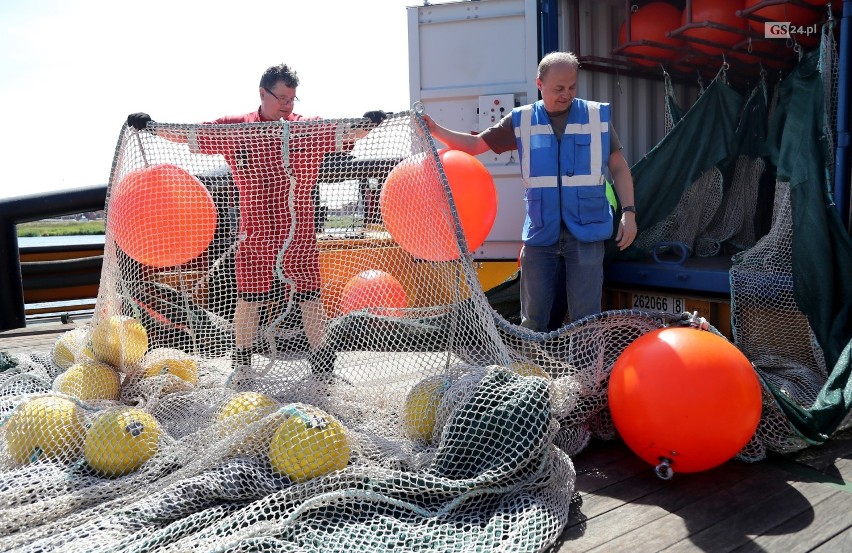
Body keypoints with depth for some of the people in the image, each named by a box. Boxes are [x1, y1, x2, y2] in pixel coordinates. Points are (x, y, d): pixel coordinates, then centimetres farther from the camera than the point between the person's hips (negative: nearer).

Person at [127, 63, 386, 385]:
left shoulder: (310, 129, 3)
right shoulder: (234, 130, 3)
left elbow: (346, 132, -6)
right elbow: (189, 135, 7)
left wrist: (366, 124, -26)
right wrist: (152, 126, -3)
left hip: (301, 235, 0)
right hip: (256, 234, 0)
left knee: (311, 298, 5)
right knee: (249, 299, 6)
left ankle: (322, 361, 21)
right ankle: (242, 362, 24)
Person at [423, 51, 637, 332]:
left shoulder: (598, 116, 3)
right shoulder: (521, 121, 5)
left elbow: (618, 166, 8)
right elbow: (475, 144, 8)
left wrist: (628, 212, -2)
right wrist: (435, 130, -6)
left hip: (586, 232, -1)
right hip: (540, 233, 2)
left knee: (585, 318, 0)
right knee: (533, 319, 10)